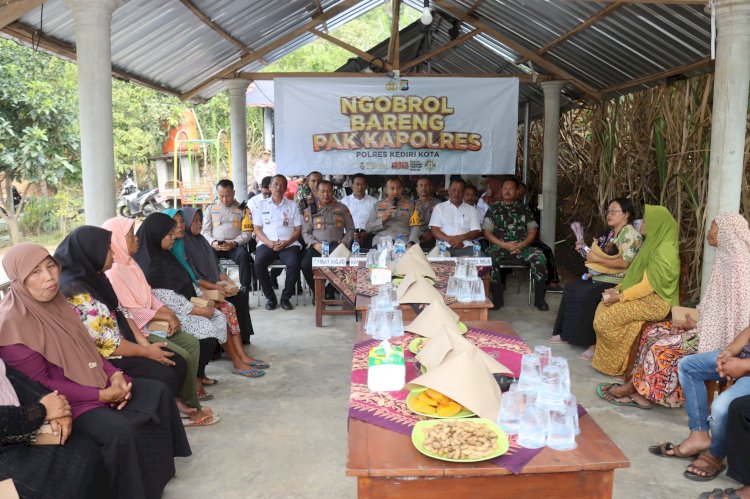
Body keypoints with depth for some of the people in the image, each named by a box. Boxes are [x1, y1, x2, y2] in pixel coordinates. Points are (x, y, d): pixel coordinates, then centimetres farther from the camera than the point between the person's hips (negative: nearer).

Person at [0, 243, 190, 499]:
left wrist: (114, 374, -6)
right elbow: (41, 384, -21)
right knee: (121, 430, -30)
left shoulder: (56, 302, 4)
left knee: (158, 392, 1)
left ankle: (160, 465, 15)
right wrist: (101, 395, -21)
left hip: (97, 382, 9)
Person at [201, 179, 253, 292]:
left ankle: (244, 289, -32)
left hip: (235, 246, -2)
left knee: (243, 255, -36)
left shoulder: (242, 209, 14)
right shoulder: (211, 209, 22)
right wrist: (213, 243, -8)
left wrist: (234, 243, -14)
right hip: (215, 247, 2)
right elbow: (205, 231, 15)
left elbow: (247, 233, 5)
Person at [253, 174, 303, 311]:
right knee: (258, 264, -29)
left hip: (289, 244, 0)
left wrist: (286, 242, -11)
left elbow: (298, 230, 7)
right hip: (267, 244, 1)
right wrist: (269, 243, -11)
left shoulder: (292, 206, 13)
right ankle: (270, 297, -10)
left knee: (294, 264, -31)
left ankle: (286, 297, -11)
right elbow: (257, 229, 7)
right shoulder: (262, 205, 14)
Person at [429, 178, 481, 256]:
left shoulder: (471, 209, 18)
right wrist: (450, 240, -13)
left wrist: (462, 237, -11)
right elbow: (435, 231, 5)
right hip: (444, 247, -1)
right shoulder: (439, 207, 15)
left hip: (466, 247, 2)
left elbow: (476, 232, 10)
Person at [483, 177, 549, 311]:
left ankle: (539, 298, -16)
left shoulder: (524, 209, 16)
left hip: (522, 246, 1)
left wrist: (523, 244, -9)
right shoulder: (493, 209, 10)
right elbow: (487, 233, 3)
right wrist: (505, 245, -11)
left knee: (539, 257, -27)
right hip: (500, 245, -1)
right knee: (491, 257, -35)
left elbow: (532, 231, 12)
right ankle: (497, 298, -23)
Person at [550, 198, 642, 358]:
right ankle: (567, 333, 2)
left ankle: (595, 342, -18)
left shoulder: (630, 234, -13)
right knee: (571, 289, -3)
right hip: (601, 276, 10)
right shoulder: (612, 233, 17)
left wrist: (597, 259, -21)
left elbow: (624, 262, -23)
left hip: (616, 282, -10)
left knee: (586, 296, -28)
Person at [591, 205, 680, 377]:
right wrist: (619, 288, 4)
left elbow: (647, 285, -24)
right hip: (645, 296, 10)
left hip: (654, 301, -10)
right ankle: (605, 357, 5)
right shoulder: (655, 244, 12)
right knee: (603, 306, 1)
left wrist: (620, 296, -17)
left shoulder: (663, 251, -21)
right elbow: (637, 275, 16)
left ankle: (615, 363, 1)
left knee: (606, 318, -17)